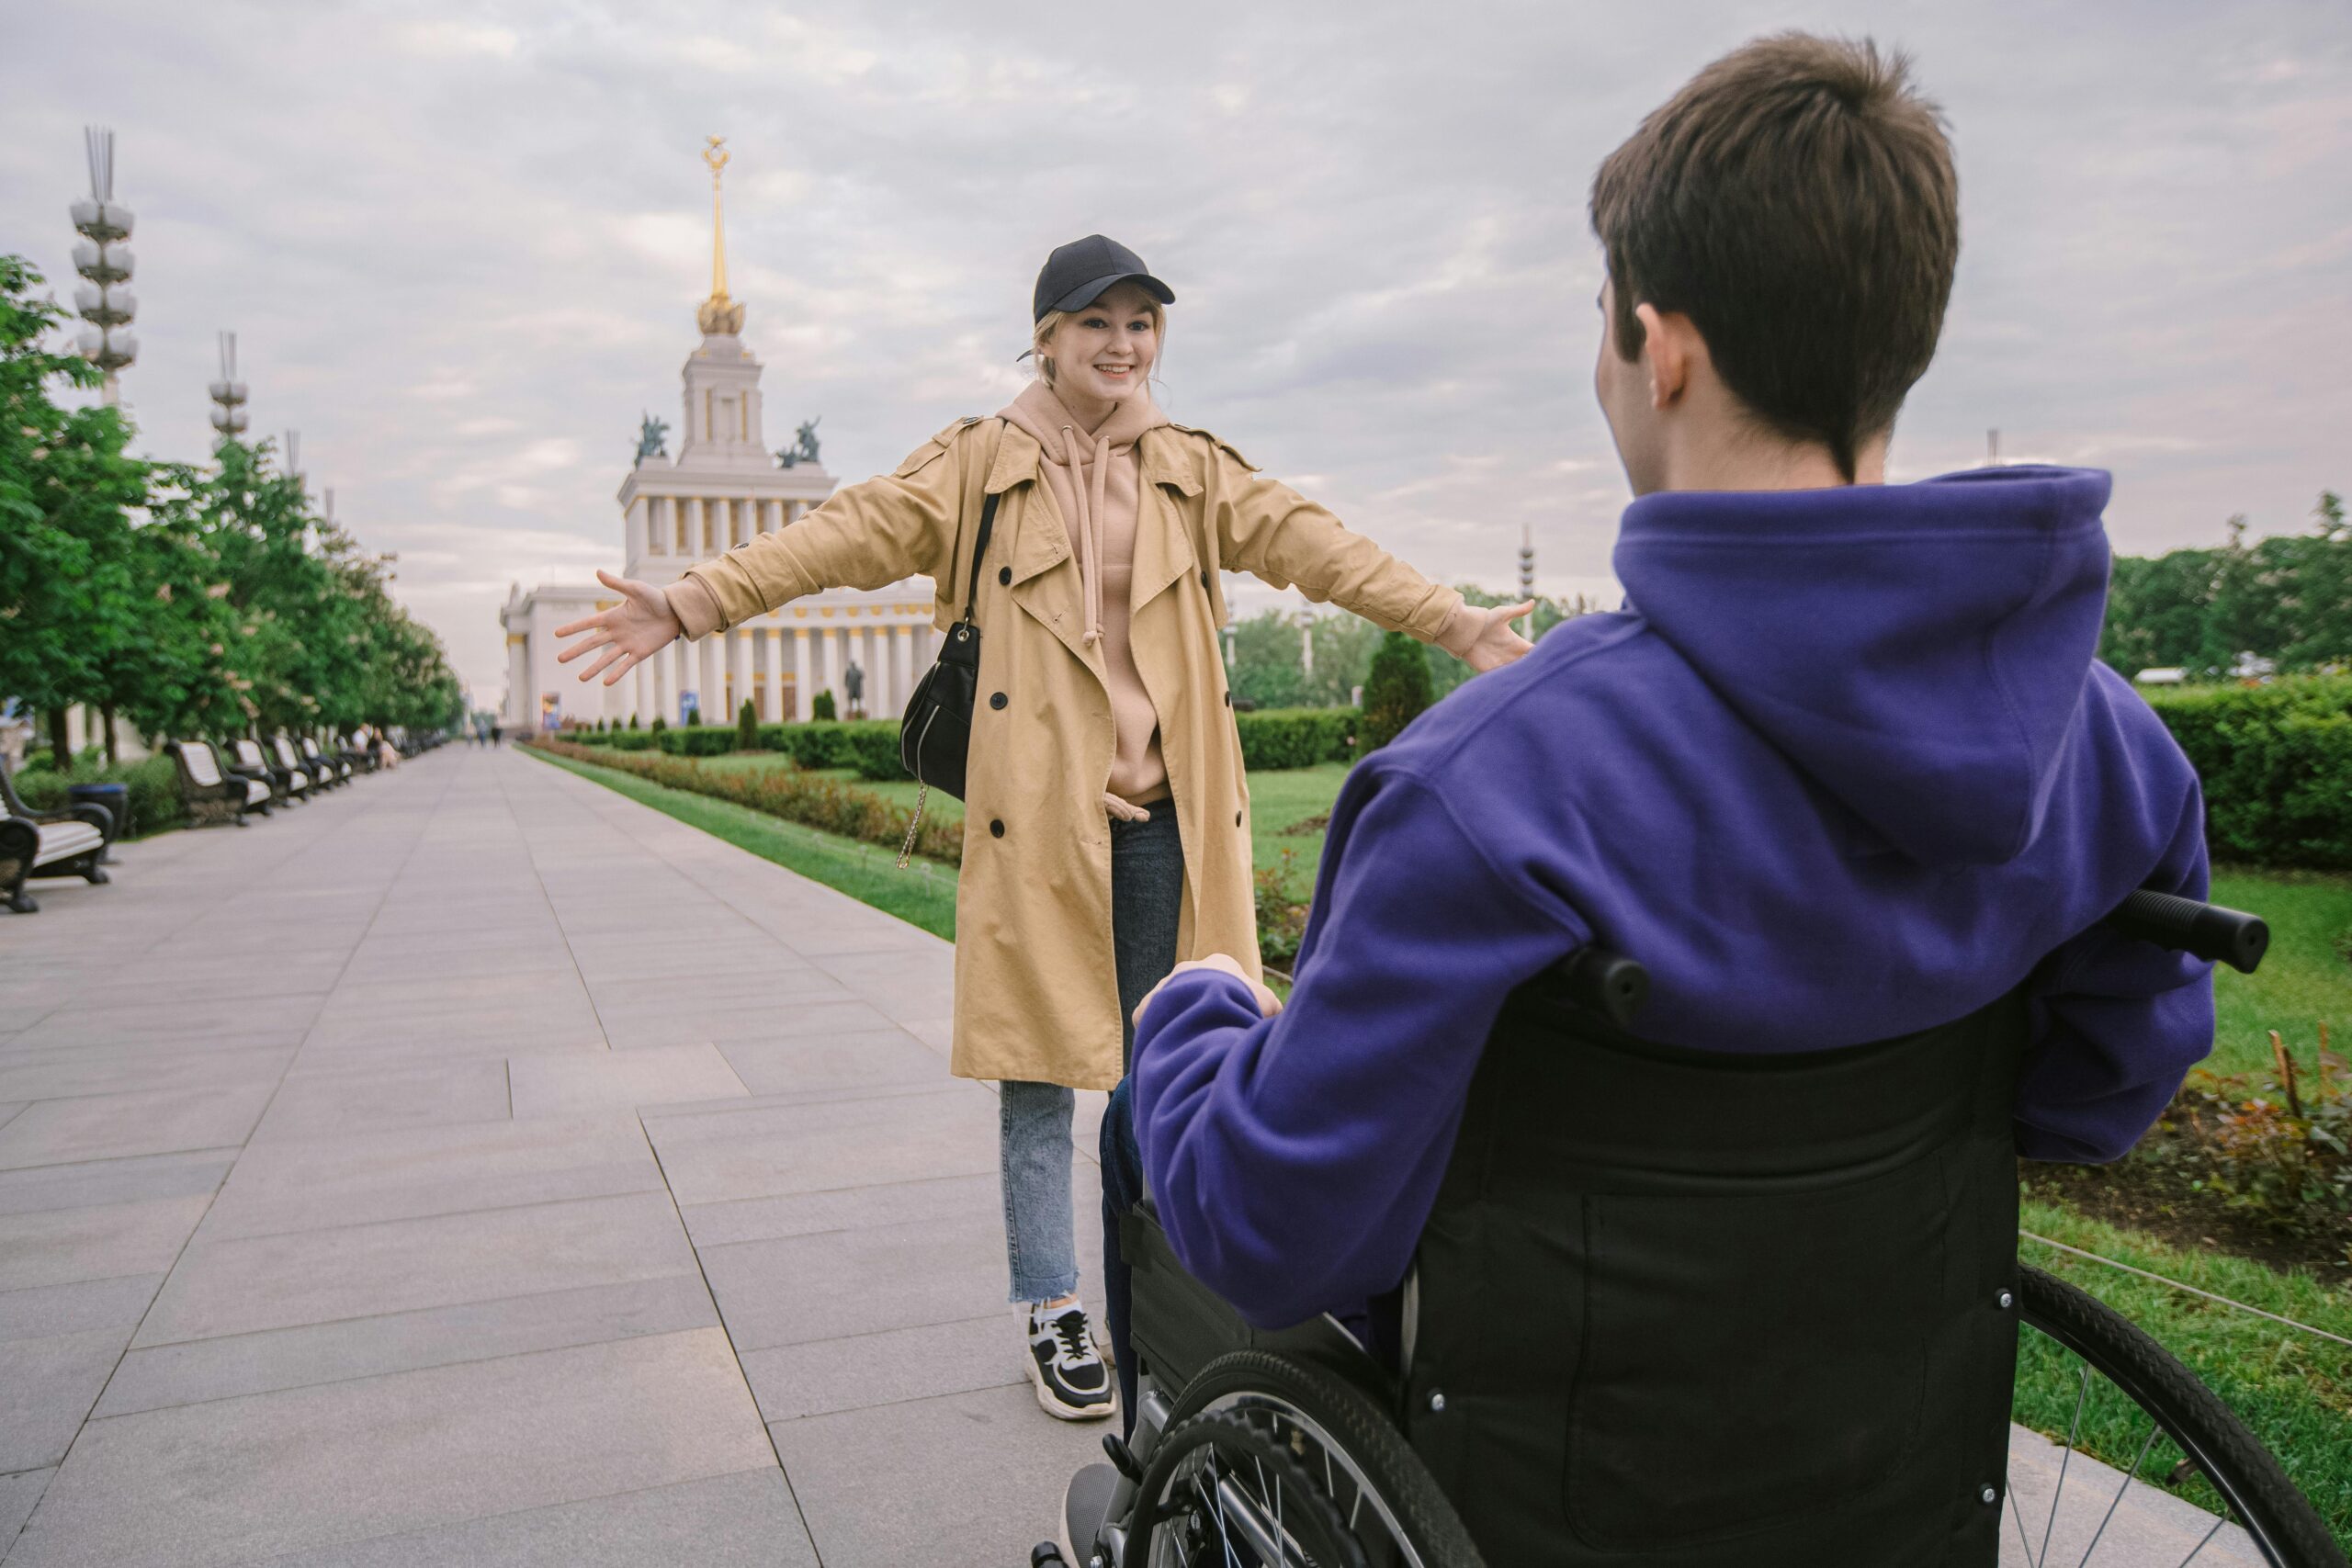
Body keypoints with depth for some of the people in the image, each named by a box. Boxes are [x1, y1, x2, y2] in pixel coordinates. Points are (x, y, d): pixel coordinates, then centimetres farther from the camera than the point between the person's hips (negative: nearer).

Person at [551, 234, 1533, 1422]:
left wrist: (1455, 623, -4)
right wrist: (688, 605, -17)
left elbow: (1314, 546, 5)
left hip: (1168, 812, 3)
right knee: (1041, 1063, 6)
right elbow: (852, 533, -7)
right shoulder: (982, 466, 3)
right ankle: (1050, 1312, 22)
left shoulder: (1194, 470, 11)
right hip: (1038, 813, -3)